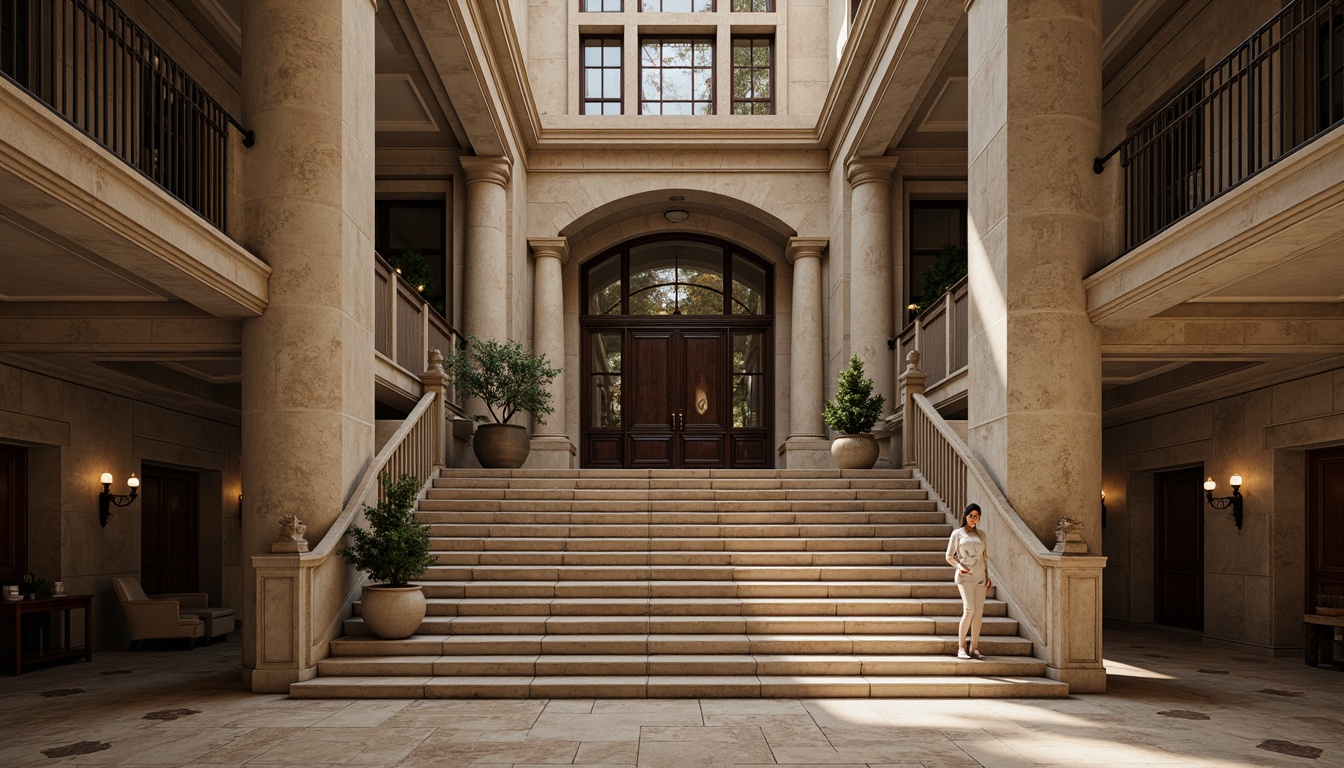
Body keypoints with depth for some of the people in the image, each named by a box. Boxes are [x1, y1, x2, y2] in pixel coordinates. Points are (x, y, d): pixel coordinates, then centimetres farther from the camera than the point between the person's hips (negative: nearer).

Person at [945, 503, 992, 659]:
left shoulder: (981, 534, 15)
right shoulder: (957, 533, 4)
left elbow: (985, 556, 19)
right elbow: (949, 556, 5)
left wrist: (987, 576, 11)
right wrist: (959, 566, -13)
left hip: (980, 576, 4)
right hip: (965, 576, -4)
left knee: (978, 613, 0)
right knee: (969, 610, -17)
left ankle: (974, 648, 7)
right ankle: (961, 648, -9)